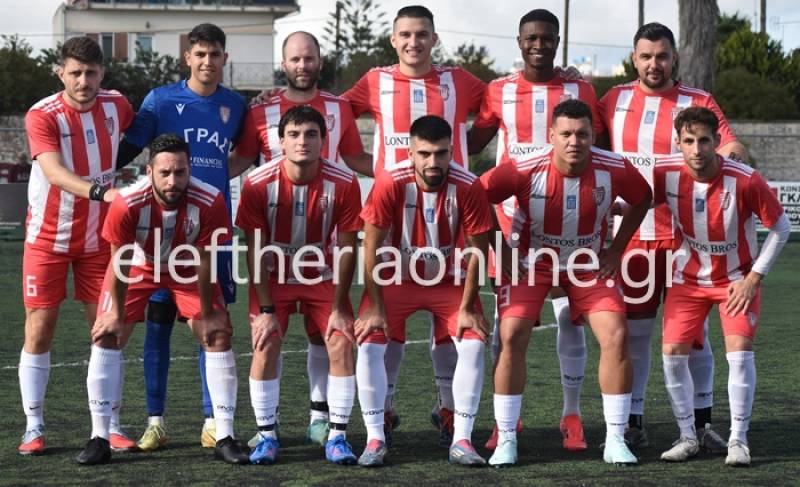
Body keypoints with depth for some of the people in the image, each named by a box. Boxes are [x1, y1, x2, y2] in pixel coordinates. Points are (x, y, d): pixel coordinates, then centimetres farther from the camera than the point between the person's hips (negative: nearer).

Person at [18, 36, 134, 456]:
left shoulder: (117, 106, -4)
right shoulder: (42, 116, -17)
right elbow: (55, 173, -32)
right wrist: (102, 191, -46)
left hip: (98, 237, 3)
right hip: (47, 237, -3)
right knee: (39, 330, -2)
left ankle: (111, 426, 10)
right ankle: (34, 427, 7)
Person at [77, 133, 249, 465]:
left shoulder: (210, 202, -34)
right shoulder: (127, 204, -35)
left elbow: (205, 260, -20)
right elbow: (120, 262, -20)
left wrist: (206, 312, -11)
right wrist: (116, 314, -12)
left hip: (188, 269, 1)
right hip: (137, 266, 0)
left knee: (219, 336, -9)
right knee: (106, 336, -10)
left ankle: (225, 438, 0)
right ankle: (99, 439, -3)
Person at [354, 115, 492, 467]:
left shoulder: (468, 187, -23)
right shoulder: (390, 184, -25)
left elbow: (476, 251, -13)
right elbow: (372, 247, -17)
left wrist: (467, 308, -12)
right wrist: (375, 307, -17)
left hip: (450, 280, 1)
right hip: (396, 277, -1)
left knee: (473, 344, -15)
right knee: (369, 344, -16)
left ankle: (461, 440, -3)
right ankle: (375, 439, -3)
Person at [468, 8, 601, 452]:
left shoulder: (580, 92, 6)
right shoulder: (498, 92, 6)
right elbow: (470, 144, 13)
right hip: (512, 212, 0)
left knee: (569, 313, -1)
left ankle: (572, 416, 6)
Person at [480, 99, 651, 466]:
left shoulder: (614, 170, -19)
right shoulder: (525, 171, -25)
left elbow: (642, 199, 3)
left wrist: (616, 249, -1)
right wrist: (501, 250, -9)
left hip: (589, 264, 2)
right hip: (531, 262, -1)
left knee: (616, 337, -12)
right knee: (512, 338, -16)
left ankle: (615, 439, 0)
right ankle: (506, 439, -3)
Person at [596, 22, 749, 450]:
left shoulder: (698, 102, 3)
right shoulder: (614, 100, 8)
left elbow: (732, 148, -5)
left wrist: (730, 154, -26)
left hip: (684, 235, -1)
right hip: (629, 235, 1)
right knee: (633, 331, 4)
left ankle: (703, 420, 10)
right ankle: (633, 420, 13)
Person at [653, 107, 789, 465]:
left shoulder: (745, 180, -24)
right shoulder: (665, 173, -18)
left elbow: (781, 227, -12)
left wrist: (753, 278, -14)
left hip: (737, 279, -2)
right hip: (688, 277, 3)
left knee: (740, 351, -16)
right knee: (673, 352, -7)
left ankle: (738, 441, -3)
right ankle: (688, 436, 8)